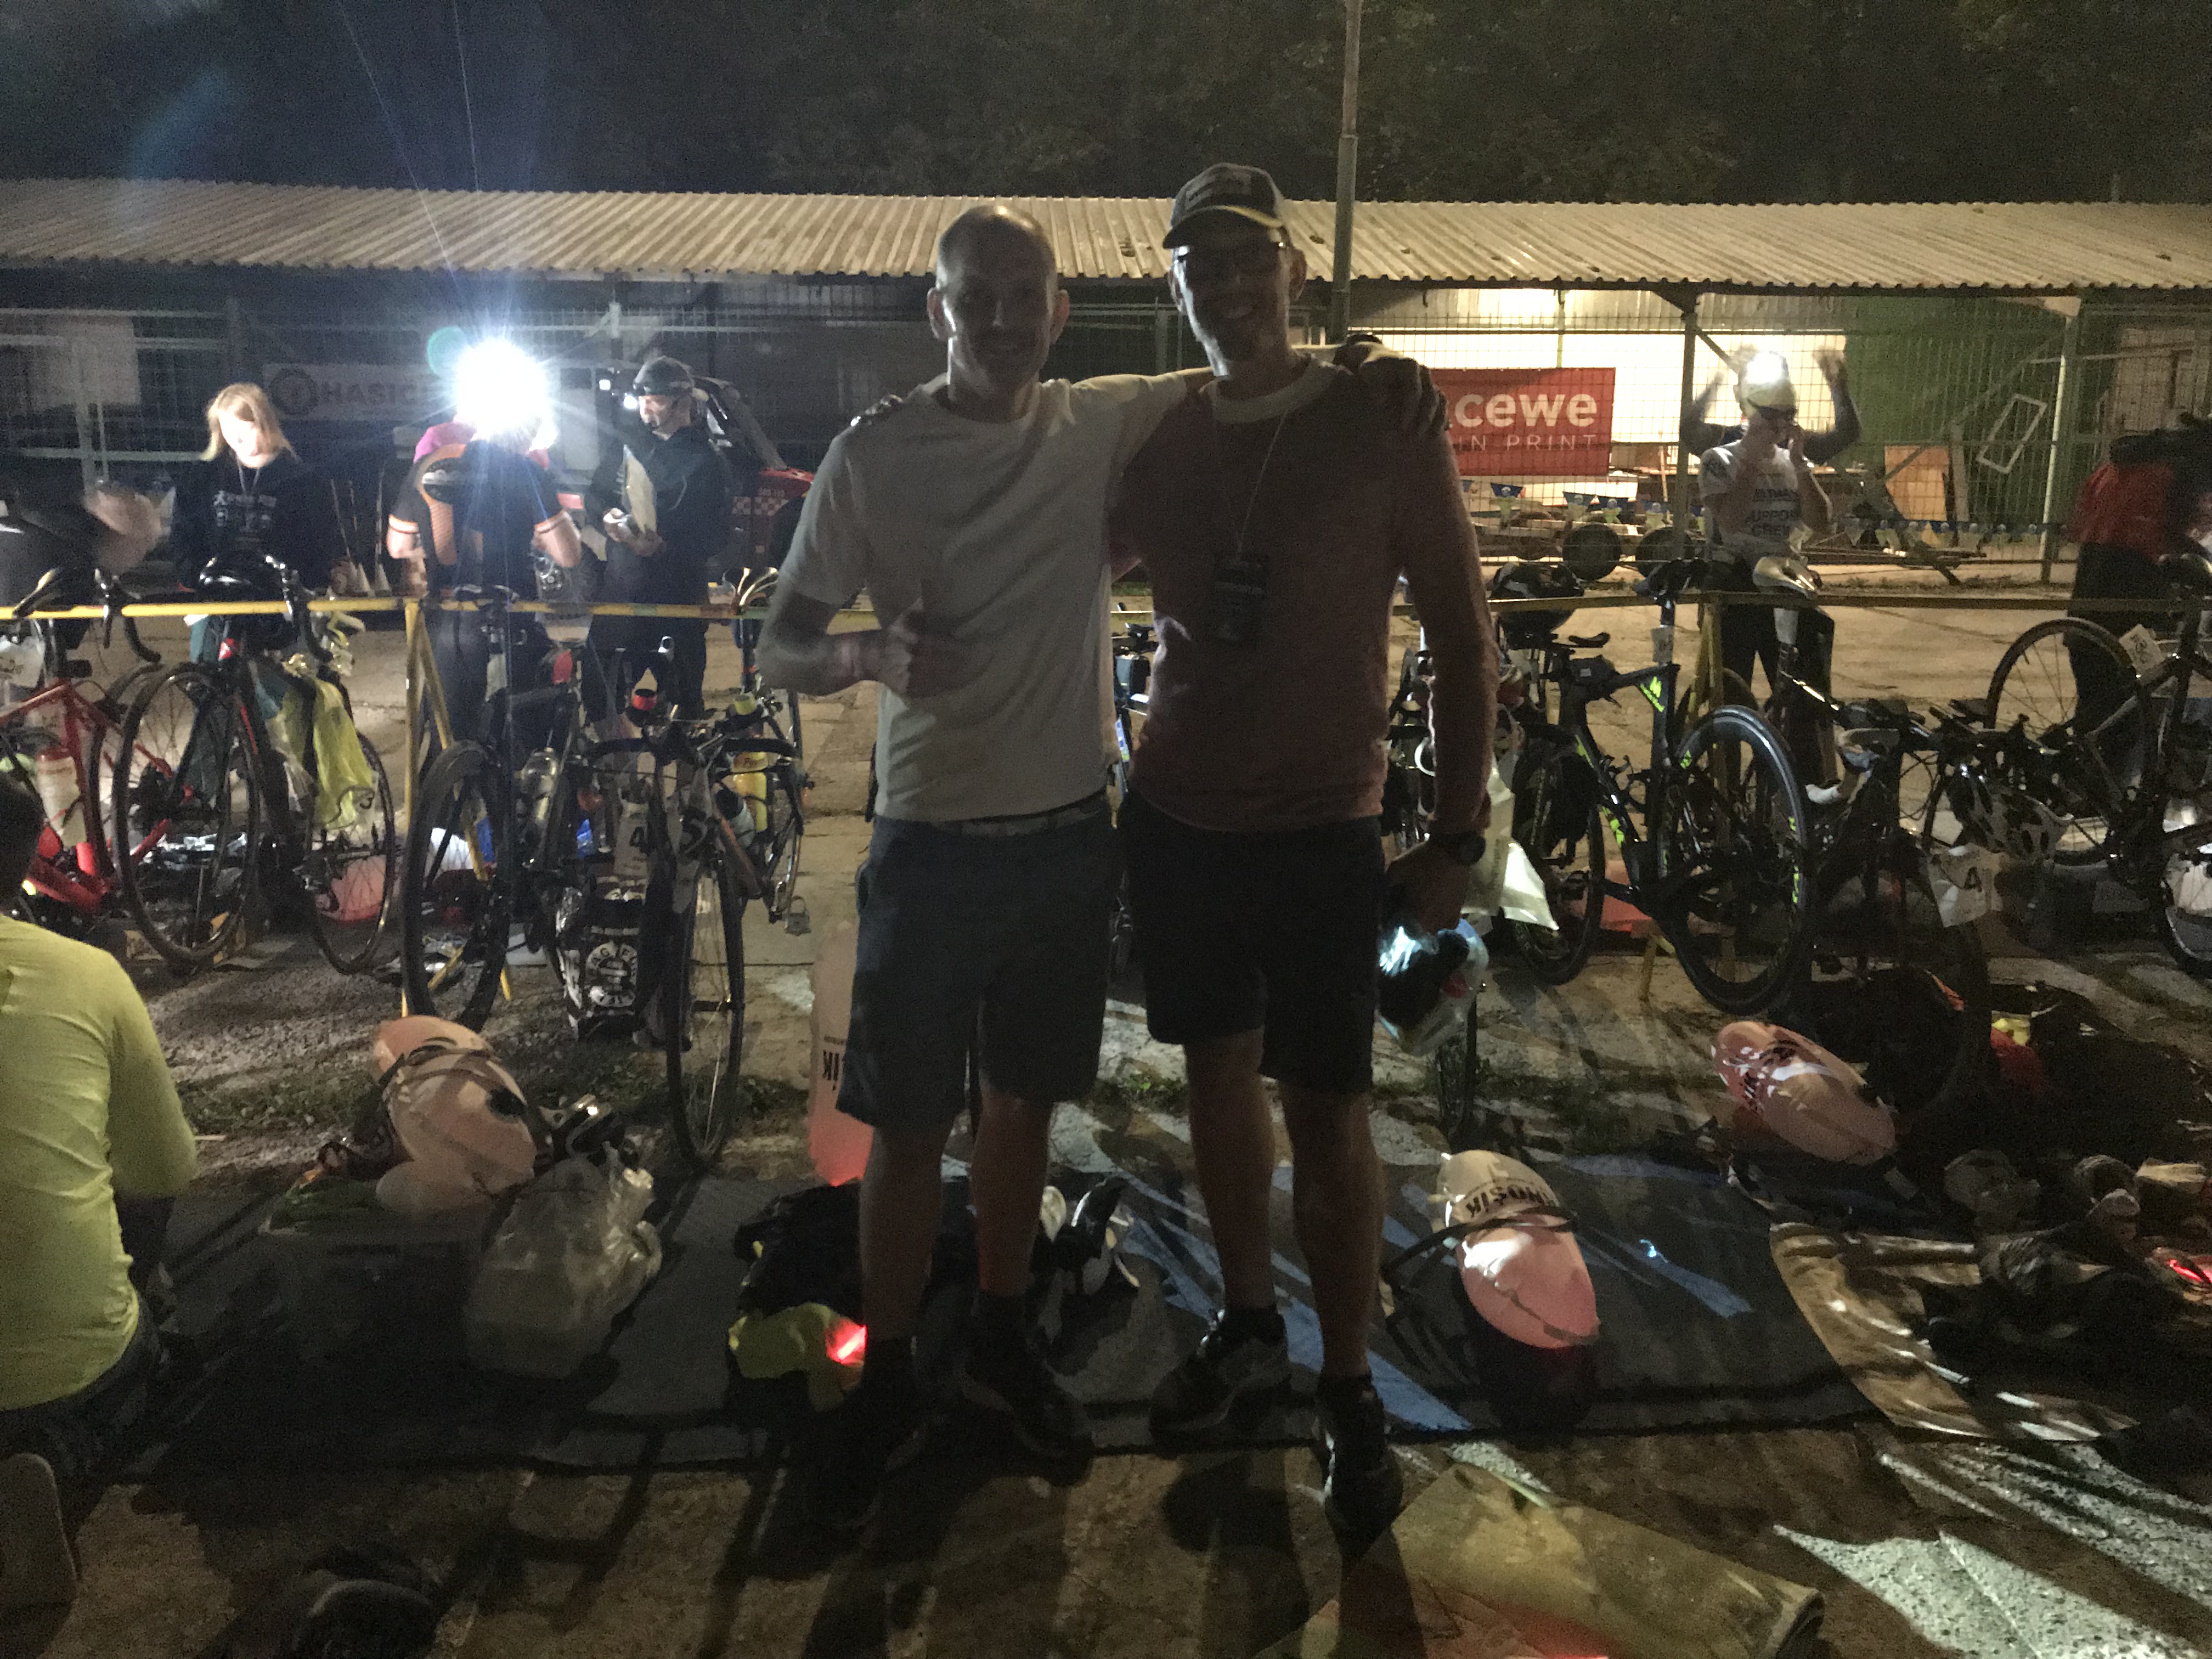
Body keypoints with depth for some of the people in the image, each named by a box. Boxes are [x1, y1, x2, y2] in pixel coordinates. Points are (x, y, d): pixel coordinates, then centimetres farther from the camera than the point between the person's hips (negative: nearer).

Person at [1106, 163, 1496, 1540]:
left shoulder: (1384, 430, -7)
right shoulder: (1159, 443, 5)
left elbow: (1463, 638, -5)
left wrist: (1459, 835, -8)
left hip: (1320, 829, -4)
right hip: (1176, 814, 4)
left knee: (1326, 1112, 0)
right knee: (1220, 1076, 14)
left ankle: (1352, 1393, 18)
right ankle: (1248, 1327, 33)